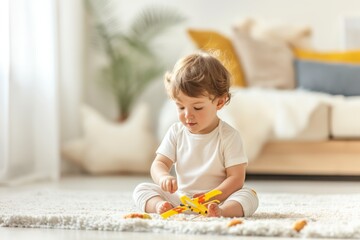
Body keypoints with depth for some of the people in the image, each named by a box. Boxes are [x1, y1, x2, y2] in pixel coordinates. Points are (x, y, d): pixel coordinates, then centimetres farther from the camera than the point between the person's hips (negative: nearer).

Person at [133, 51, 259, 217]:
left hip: (218, 198, -3)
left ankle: (221, 211, -56)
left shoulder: (229, 136, -7)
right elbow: (159, 163, 2)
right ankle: (159, 205, -40)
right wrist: (163, 177, -24)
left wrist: (211, 197, -26)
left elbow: (236, 178, -11)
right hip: (179, 198, 3)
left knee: (249, 196, -29)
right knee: (142, 189, -12)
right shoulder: (176, 132, 5)